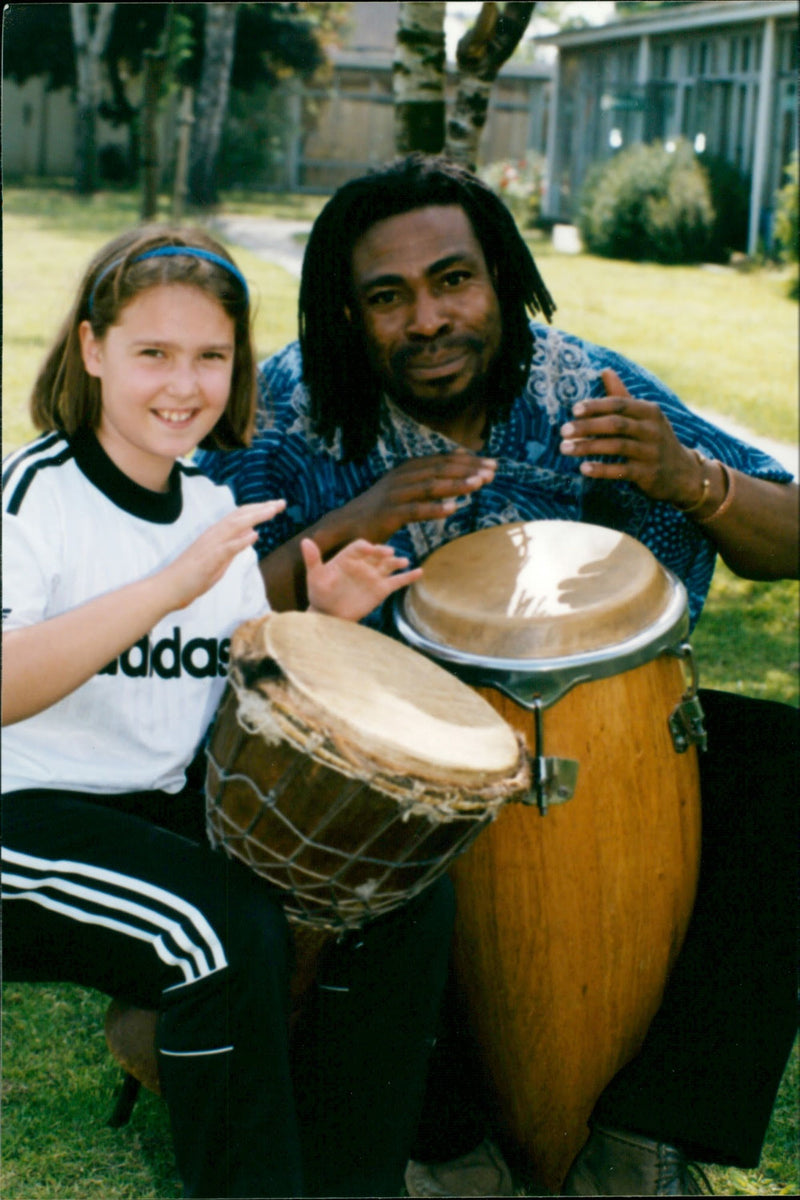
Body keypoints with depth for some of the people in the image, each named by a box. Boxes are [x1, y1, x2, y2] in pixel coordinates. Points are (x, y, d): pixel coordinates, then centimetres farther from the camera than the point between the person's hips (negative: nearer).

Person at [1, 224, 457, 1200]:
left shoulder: (212, 504, 9)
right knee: (232, 931, -30)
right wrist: (169, 588, -35)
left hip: (172, 805, 7)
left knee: (409, 893, -8)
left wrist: (322, 624, -4)